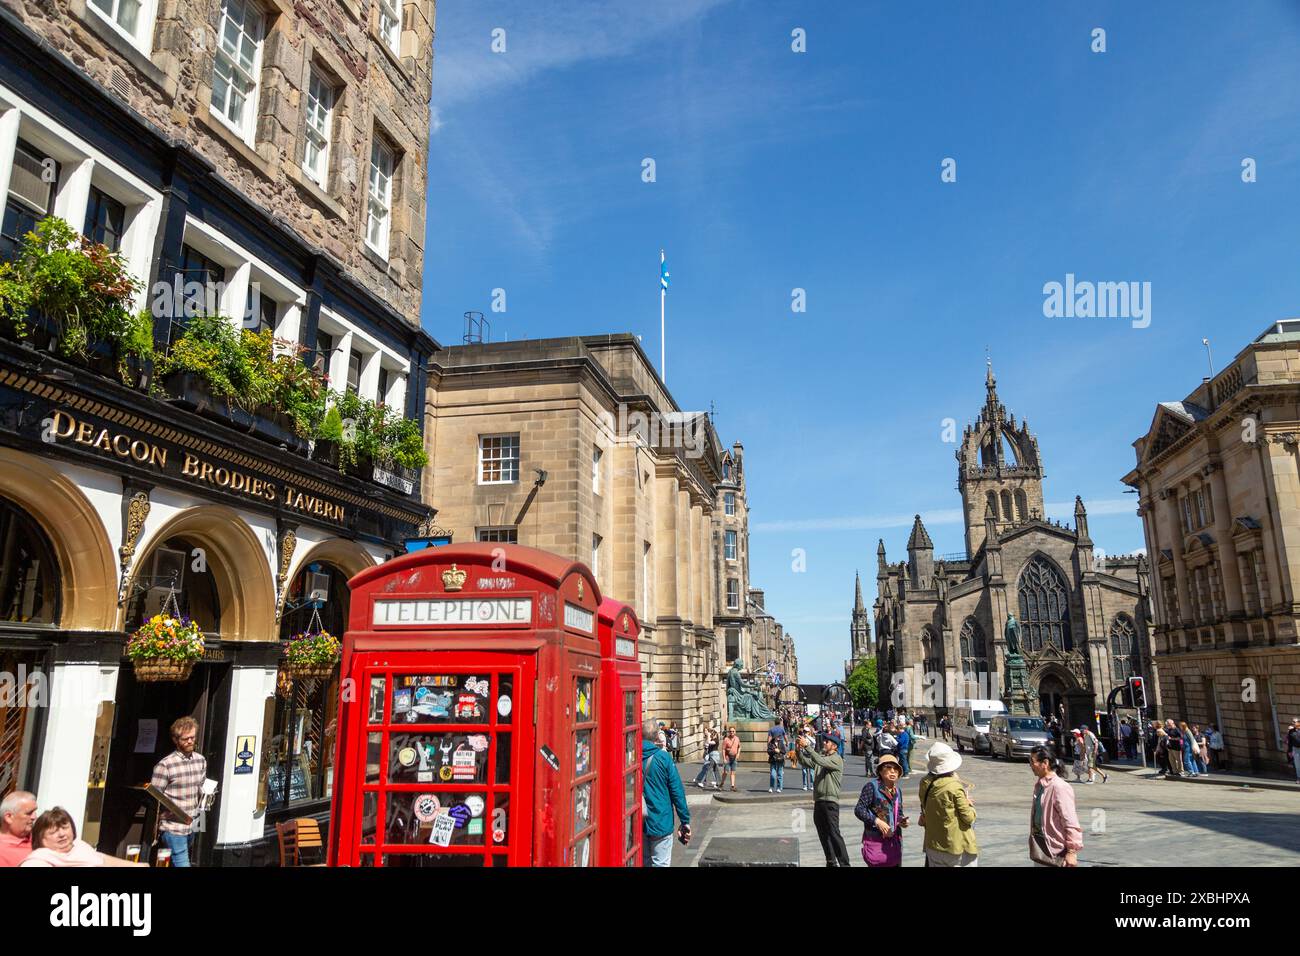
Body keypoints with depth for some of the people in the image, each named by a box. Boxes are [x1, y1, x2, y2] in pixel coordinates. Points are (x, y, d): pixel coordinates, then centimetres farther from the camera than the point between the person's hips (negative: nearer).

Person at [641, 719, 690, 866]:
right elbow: (677, 791, -10)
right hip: (660, 821, -4)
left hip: (636, 823, 4)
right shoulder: (663, 757, -12)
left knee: (642, 862, 18)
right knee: (661, 863, 5)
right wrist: (685, 821, -1)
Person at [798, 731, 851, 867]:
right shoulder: (821, 757, 15)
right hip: (818, 801, 8)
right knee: (823, 834, 14)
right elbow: (805, 762, 8)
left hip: (830, 801, -8)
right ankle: (831, 862, 26)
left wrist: (807, 747, -24)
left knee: (834, 834, -10)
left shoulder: (836, 759, -8)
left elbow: (820, 761, -24)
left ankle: (844, 863, -6)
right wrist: (800, 750, -8)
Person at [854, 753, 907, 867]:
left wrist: (902, 820, 0)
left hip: (894, 840, 6)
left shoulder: (898, 790, 11)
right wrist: (877, 821, -21)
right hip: (875, 839, -6)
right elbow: (859, 810, -12)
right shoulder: (872, 786, -9)